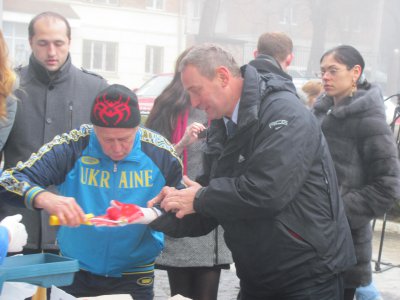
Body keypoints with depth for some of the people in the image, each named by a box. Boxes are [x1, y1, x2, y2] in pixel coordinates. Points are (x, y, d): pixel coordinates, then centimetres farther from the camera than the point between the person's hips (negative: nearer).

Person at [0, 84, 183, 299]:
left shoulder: (162, 154, -10)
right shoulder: (71, 147, -14)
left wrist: (155, 215, -24)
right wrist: (45, 198, -39)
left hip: (135, 279, 0)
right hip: (75, 273, 0)